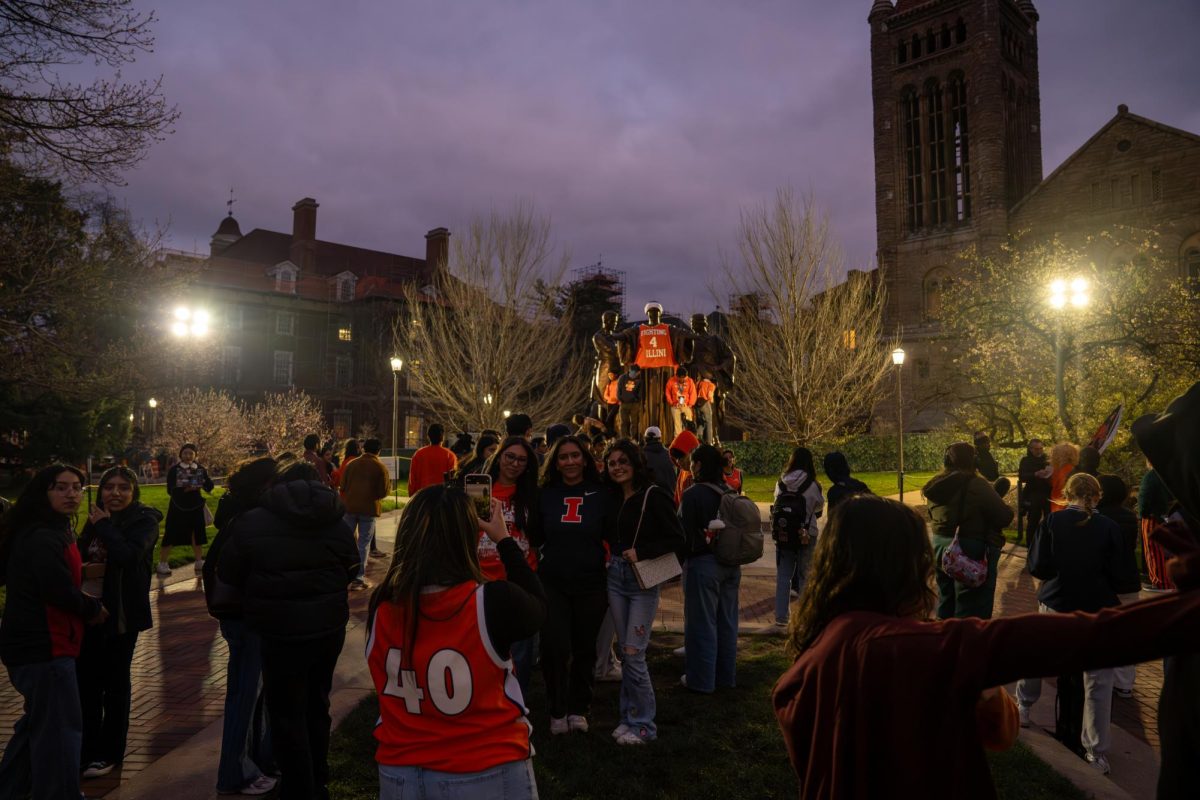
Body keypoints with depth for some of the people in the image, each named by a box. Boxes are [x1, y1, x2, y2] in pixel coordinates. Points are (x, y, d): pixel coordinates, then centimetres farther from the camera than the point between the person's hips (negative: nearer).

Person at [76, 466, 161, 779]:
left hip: (121, 613, -5)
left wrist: (104, 526, -15)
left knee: (115, 681, 7)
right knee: (86, 680, 10)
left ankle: (109, 753, 21)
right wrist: (84, 569, -8)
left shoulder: (143, 520, -9)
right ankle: (86, 749, 26)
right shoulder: (95, 520, 9)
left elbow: (128, 555, -26)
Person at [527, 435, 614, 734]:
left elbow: (612, 538, 4)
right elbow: (535, 537, 7)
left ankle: (578, 709, 30)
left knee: (584, 649, 11)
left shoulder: (601, 495, 1)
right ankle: (557, 711, 12)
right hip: (552, 583, 0)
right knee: (556, 647, -9)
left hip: (590, 584, 0)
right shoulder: (546, 495, 5)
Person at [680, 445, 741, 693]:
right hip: (730, 564, 7)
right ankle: (726, 676, 29)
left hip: (702, 563, -6)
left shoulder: (693, 494, -17)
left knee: (702, 623, 6)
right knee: (727, 621, 16)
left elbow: (684, 533, -14)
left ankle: (701, 680, 16)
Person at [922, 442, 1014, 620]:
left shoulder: (936, 484, 3)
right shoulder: (976, 485, -18)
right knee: (972, 610, 4)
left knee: (946, 602, 21)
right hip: (973, 551, -7)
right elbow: (1006, 516, -16)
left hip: (941, 546, 7)